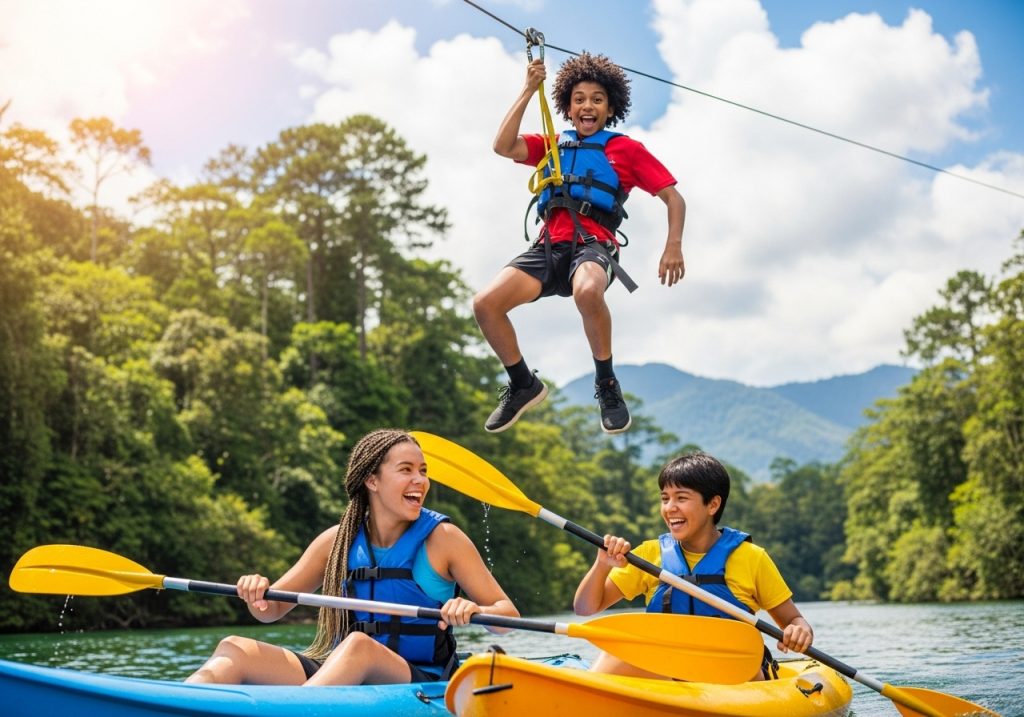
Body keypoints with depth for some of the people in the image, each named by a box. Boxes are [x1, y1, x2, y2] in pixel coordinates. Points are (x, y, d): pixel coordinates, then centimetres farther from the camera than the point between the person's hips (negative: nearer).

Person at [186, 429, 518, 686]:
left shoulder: (441, 538, -2)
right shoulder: (339, 540, 6)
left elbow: (508, 614, -2)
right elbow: (271, 611, 11)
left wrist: (475, 611, -26)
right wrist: (257, 595, -13)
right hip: (343, 678, 4)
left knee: (358, 645, -37)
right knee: (236, 650, -17)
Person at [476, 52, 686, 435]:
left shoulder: (626, 148, 14)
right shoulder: (552, 145, 24)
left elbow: (673, 197, 10)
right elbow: (503, 147, 6)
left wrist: (674, 245, -7)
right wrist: (528, 90, 6)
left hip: (593, 244, -4)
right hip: (549, 246, 4)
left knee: (588, 292, -41)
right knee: (485, 303, -18)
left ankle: (606, 384, -18)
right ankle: (524, 385, 6)